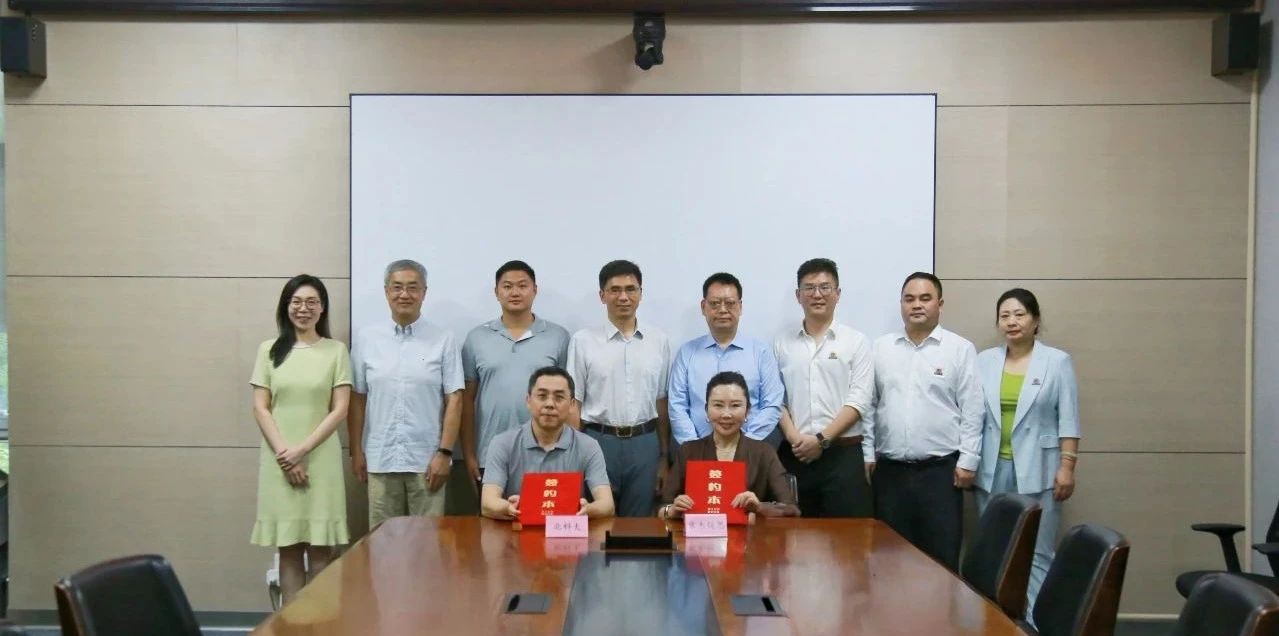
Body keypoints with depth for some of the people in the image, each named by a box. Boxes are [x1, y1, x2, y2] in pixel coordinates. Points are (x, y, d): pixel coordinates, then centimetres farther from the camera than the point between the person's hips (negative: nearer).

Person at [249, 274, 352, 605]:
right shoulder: (269, 350, 7)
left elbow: (339, 410, -2)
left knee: (320, 549, -1)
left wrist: (303, 449, -11)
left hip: (321, 458, -1)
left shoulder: (336, 351, 3)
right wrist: (284, 454, -9)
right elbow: (260, 409, 3)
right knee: (289, 548, 3)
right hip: (279, 459, 1)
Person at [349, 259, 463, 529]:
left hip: (427, 460, -1)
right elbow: (357, 398, 8)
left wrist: (445, 452, -7)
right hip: (380, 460, 2)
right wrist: (356, 451, 5)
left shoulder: (443, 340, 0)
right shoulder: (366, 339, 5)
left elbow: (454, 399, -2)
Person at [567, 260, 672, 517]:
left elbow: (662, 401, 9)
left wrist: (664, 457, 9)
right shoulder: (583, 341, -2)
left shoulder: (658, 341, 6)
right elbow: (573, 403, -1)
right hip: (598, 441, -2)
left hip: (644, 443, 2)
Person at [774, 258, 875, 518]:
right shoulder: (782, 344, 11)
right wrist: (794, 438, -10)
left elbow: (858, 400, -4)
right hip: (794, 455, 2)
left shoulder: (856, 341, 4)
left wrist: (822, 439, -11)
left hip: (843, 454, -2)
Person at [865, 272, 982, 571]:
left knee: (942, 555, 0)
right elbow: (869, 405, 10)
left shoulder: (960, 349, 0)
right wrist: (867, 454, 5)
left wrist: (968, 460, -6)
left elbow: (971, 410, -2)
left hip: (940, 470, -3)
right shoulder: (880, 348, 9)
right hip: (889, 470, 3)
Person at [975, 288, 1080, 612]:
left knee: (1037, 552, -2)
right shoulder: (984, 361, 7)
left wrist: (1067, 466, -8)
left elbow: (1068, 420, -2)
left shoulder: (1057, 361, 0)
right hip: (993, 470, 3)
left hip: (1037, 471, -3)